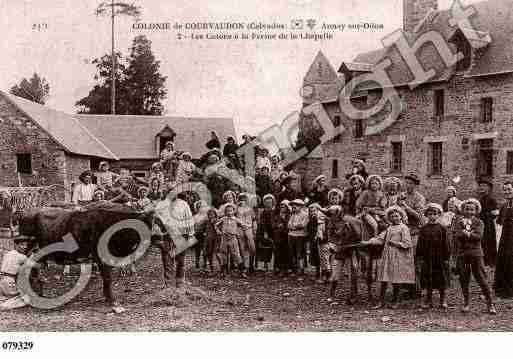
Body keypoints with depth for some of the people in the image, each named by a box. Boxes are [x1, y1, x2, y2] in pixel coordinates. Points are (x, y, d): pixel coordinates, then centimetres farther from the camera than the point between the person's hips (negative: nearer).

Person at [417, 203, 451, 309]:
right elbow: (420, 244, 5)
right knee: (428, 280, 7)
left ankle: (443, 300, 18)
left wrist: (446, 257, -3)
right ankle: (428, 300, 17)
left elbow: (446, 244, 0)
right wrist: (420, 257, 0)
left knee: (441, 280, 6)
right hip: (427, 258, 2)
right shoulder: (423, 229, 4)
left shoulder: (441, 228, -1)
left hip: (440, 258, -2)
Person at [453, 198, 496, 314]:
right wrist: (469, 234, -18)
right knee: (464, 279, 6)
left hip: (476, 253, -2)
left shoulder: (479, 223, 5)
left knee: (481, 278, -2)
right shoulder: (459, 222, 9)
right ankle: (466, 303, 17)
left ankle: (490, 304, 5)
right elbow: (457, 235, -7)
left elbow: (478, 236, -11)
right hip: (462, 253, 2)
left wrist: (466, 234, -15)